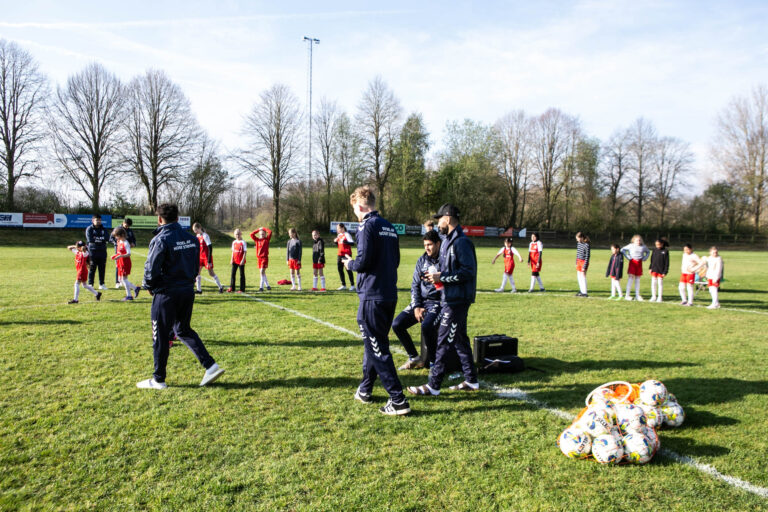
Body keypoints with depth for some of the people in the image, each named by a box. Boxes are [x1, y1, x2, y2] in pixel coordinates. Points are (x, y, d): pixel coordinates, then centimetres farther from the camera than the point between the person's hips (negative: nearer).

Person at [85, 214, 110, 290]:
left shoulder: (104, 229, 13)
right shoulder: (89, 229, 3)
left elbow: (107, 238, -4)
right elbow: (89, 239, -12)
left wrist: (96, 238, -9)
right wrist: (101, 239, -7)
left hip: (102, 251, 3)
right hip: (92, 251, -3)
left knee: (102, 269, 5)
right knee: (92, 269, -1)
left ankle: (101, 284, 12)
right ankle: (90, 284, 5)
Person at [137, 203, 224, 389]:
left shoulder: (161, 240, -16)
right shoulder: (191, 238, 5)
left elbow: (151, 269, -14)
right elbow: (196, 266, 10)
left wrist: (149, 287, 4)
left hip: (166, 294, -6)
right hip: (188, 292, 7)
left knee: (160, 336, 7)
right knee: (184, 330, 19)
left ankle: (158, 379, 18)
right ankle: (210, 365, 9)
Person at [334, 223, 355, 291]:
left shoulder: (347, 235, -11)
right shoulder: (339, 235, 12)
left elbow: (352, 243, -20)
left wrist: (345, 242, -31)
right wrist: (335, 241, 3)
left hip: (346, 254, -8)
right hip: (340, 254, 8)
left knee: (348, 269, -5)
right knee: (340, 269, 9)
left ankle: (352, 285, 3)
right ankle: (343, 285, 18)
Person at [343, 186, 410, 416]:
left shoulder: (367, 226, -12)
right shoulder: (389, 227, 13)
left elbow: (363, 262, -19)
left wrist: (349, 263, 3)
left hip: (372, 296, -9)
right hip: (390, 295, 9)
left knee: (378, 348, -3)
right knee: (374, 343, 20)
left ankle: (398, 401, -3)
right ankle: (365, 390, 33)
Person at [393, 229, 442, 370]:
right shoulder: (422, 260, 10)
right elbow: (415, 285, 10)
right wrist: (416, 307, -1)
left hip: (437, 302, -6)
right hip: (420, 301, 6)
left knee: (426, 326, -33)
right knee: (397, 325, -7)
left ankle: (432, 361, -9)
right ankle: (414, 357, 10)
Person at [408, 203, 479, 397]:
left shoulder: (461, 242, -16)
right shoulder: (448, 241, 16)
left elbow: (468, 271, -22)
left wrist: (442, 277, -19)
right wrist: (438, 276, 6)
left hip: (458, 300, -10)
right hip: (450, 299, 10)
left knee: (444, 341, -6)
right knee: (459, 339, 15)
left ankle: (433, 386, 1)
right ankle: (471, 381, 25)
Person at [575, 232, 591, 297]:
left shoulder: (586, 245, -18)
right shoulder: (578, 243, 7)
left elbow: (587, 256, -17)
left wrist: (584, 266, -17)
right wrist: (576, 262, 17)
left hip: (584, 262, -8)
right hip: (579, 261, 8)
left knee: (583, 277, -6)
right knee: (579, 277, 11)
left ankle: (584, 293, -1)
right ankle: (581, 291, 20)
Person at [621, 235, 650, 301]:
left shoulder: (643, 246, 7)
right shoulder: (631, 246, -3)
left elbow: (648, 252, 24)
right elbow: (622, 250, 0)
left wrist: (644, 258, 8)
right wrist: (628, 257, -7)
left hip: (639, 263, 4)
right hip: (632, 262, -4)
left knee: (637, 279, 7)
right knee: (631, 277, -9)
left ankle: (637, 295, 11)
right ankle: (627, 295, -7)